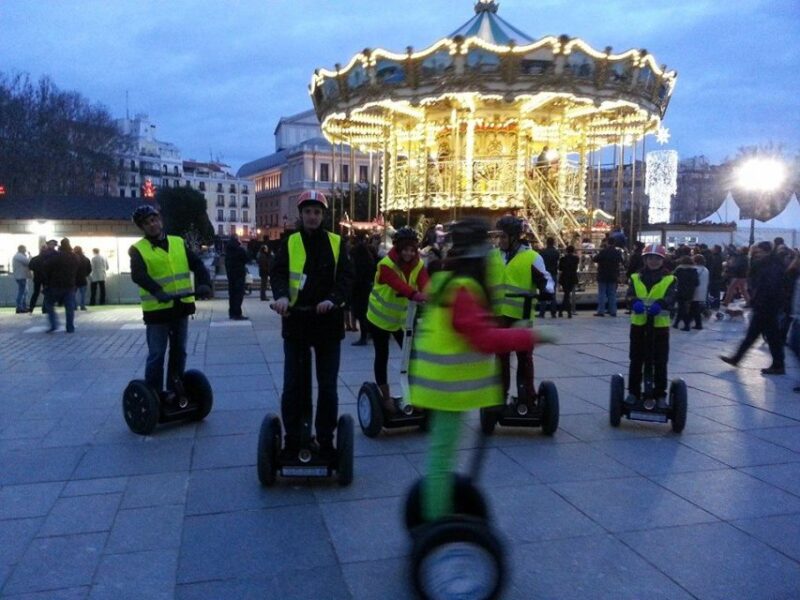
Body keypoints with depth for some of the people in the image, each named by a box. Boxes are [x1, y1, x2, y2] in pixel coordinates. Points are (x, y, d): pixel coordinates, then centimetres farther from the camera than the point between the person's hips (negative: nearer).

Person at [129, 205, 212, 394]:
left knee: (179, 353, 14)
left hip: (181, 307, 4)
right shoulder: (138, 249, -4)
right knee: (156, 356, 1)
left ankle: (175, 392, 28)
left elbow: (197, 264, 1)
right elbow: (138, 275, -21)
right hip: (157, 310, -4)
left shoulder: (178, 243, 9)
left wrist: (204, 284, -20)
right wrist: (158, 292, -39)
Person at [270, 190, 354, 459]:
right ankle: (292, 441, 19)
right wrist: (281, 296, -29)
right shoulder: (290, 242, 5)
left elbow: (346, 276, -5)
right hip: (296, 322, 0)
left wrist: (333, 299, -25)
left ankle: (326, 442, 19)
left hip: (328, 322, 0)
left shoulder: (336, 243, 4)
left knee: (327, 386, 6)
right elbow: (278, 272, -7)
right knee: (293, 385, 5)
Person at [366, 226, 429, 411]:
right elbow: (399, 285, -44)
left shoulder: (418, 264, -11)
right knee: (382, 356, 4)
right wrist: (417, 296, -62)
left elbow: (425, 284, -28)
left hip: (402, 317, 4)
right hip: (380, 316, -4)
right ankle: (386, 397, 17)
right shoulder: (386, 264, -25)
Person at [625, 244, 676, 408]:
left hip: (660, 324, -1)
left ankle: (660, 395, 15)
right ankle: (633, 392, 19)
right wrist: (635, 302, -31)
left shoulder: (669, 279, 2)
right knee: (636, 360, 9)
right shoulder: (636, 277, 6)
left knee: (660, 362, 5)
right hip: (638, 323, 1)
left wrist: (660, 304, -35)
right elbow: (630, 295, -8)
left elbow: (671, 297, -13)